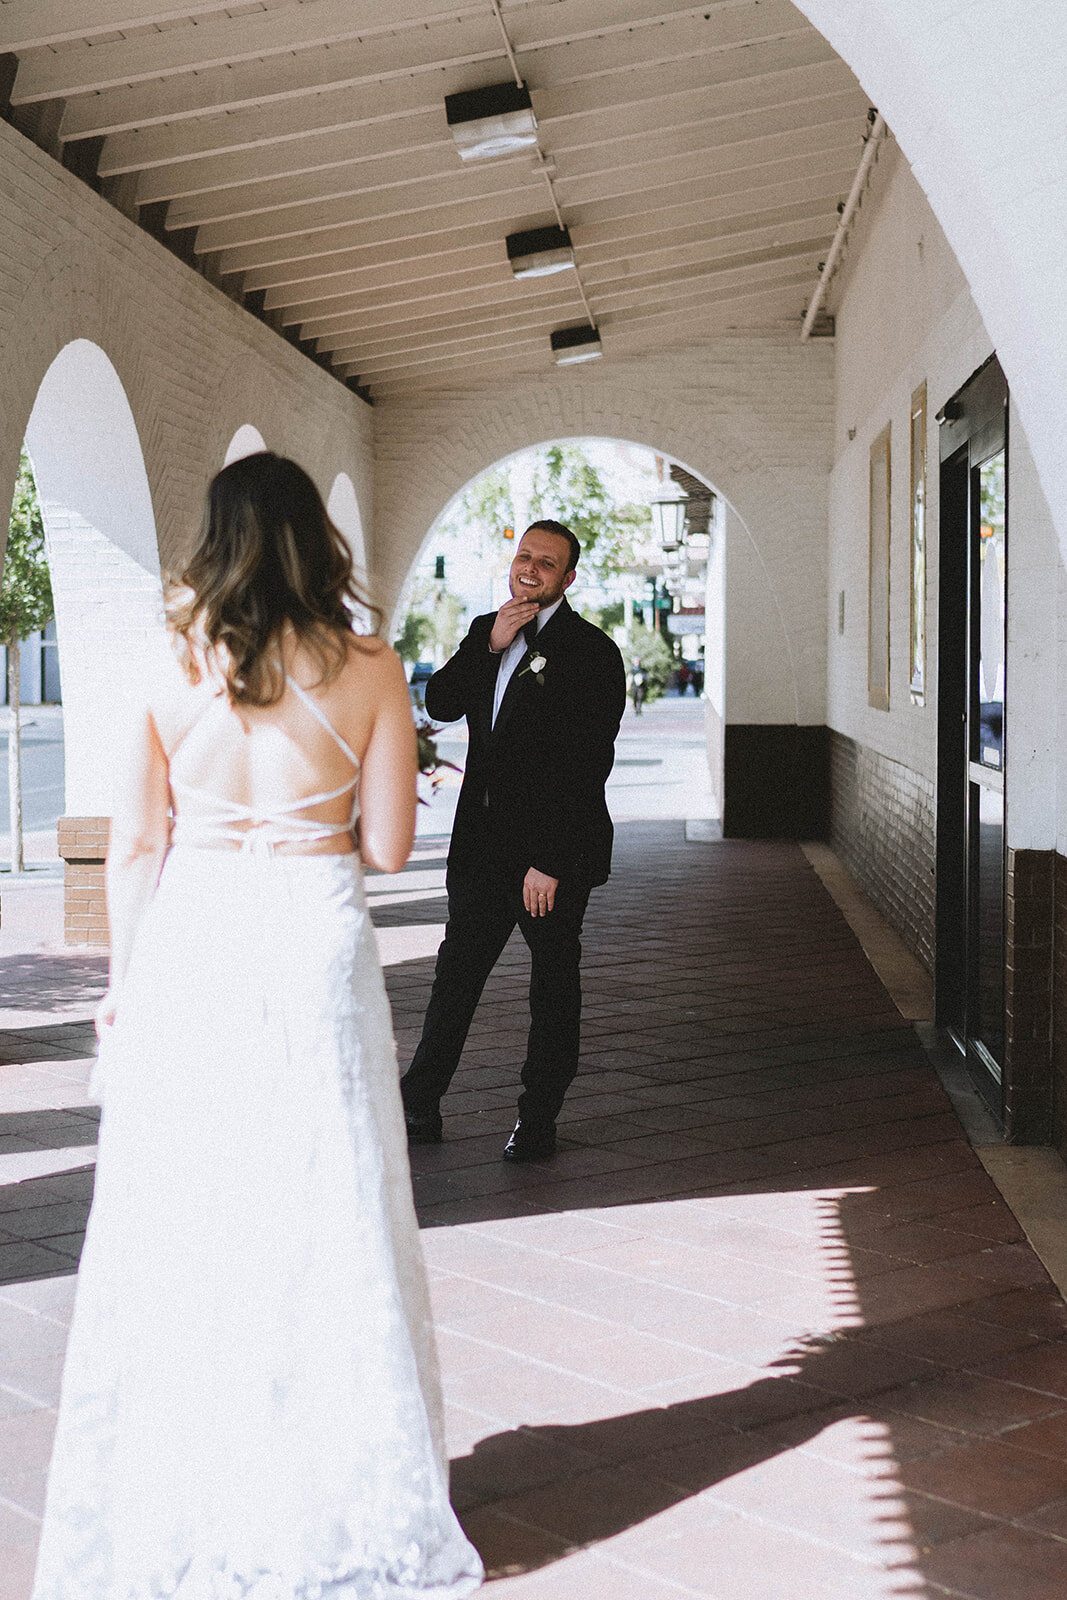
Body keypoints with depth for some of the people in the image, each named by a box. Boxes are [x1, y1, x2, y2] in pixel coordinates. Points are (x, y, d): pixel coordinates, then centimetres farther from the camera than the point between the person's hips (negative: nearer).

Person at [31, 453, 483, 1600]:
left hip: (185, 947, 1)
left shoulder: (170, 669, -2)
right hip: (312, 946, -1)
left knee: (175, 1219, 10)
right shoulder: (367, 671, -5)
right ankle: (334, 1486, 20)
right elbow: (386, 845, -4)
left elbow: (134, 844, 1)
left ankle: (180, 1500, 22)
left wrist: (125, 982, 12)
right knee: (323, 1220, 8)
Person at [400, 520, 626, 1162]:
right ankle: (418, 1107, 21)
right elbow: (440, 705, 2)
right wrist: (488, 645, -11)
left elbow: (587, 767, -16)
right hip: (483, 844, 6)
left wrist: (550, 862, -20)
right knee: (457, 972, 11)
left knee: (554, 985, 9)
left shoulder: (593, 653, -11)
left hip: (554, 850, -5)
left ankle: (538, 1120, 20)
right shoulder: (486, 631, 10)